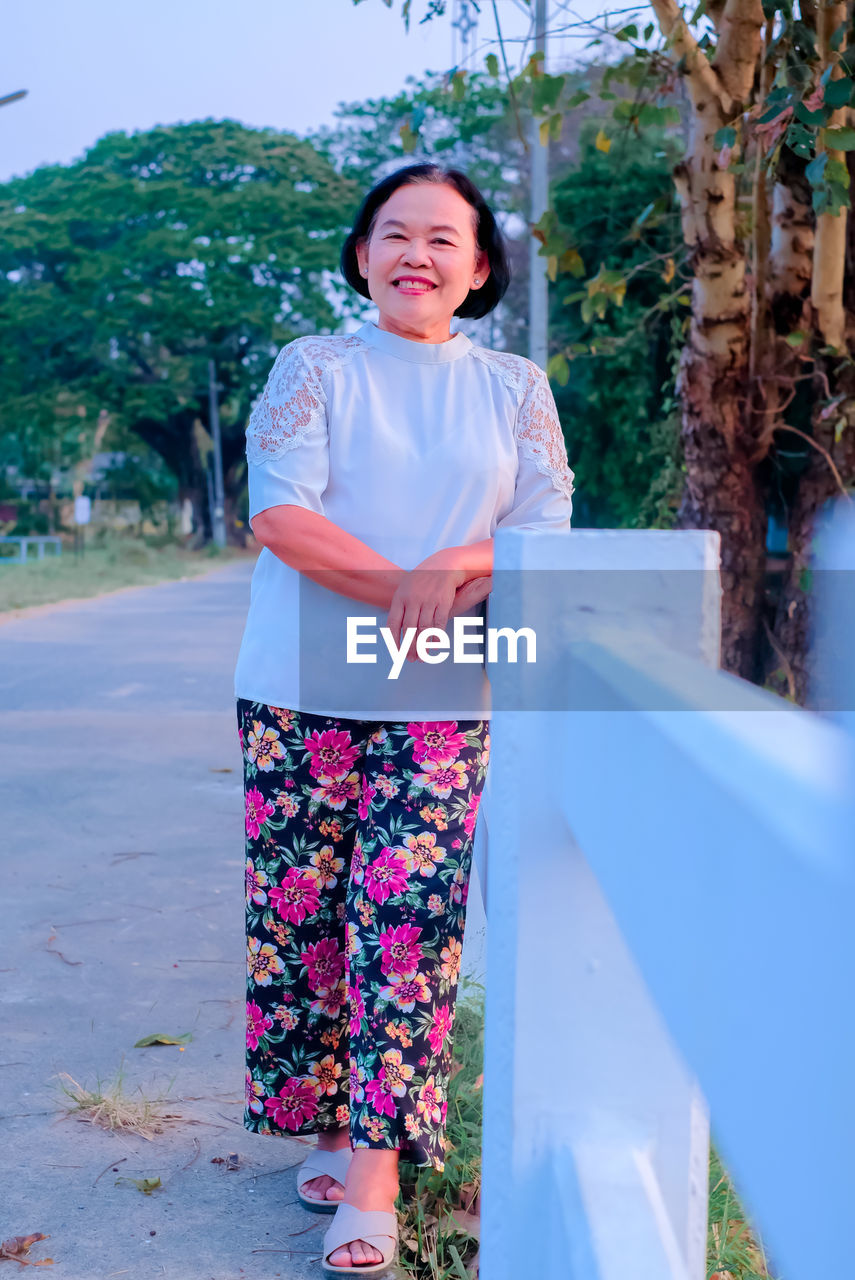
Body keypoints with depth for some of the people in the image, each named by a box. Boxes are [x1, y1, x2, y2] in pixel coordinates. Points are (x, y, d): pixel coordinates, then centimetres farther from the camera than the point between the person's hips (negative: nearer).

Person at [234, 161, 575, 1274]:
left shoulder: (516, 389, 11)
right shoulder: (314, 367, 5)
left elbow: (545, 534, 3)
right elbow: (277, 512, -7)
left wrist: (454, 568, -18)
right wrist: (409, 589, -17)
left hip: (443, 704, 0)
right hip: (303, 690, 0)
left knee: (407, 918, -6)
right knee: (302, 915, 4)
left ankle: (374, 1182, 2)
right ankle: (331, 1128, 24)